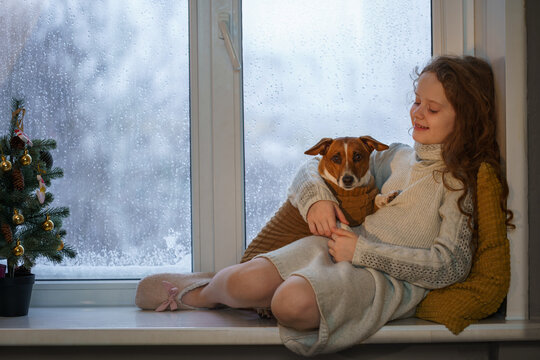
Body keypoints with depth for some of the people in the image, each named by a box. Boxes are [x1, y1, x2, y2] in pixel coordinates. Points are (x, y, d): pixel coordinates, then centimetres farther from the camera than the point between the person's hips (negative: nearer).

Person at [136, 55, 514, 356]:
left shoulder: (460, 181, -2)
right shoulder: (398, 156, 17)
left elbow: (451, 265, -13)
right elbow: (314, 168, 25)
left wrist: (363, 250, -13)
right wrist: (318, 197, -1)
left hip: (388, 276, -5)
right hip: (342, 243, 5)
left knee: (293, 303, -35)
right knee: (246, 282, -22)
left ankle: (201, 294, -5)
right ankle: (210, 288, 15)